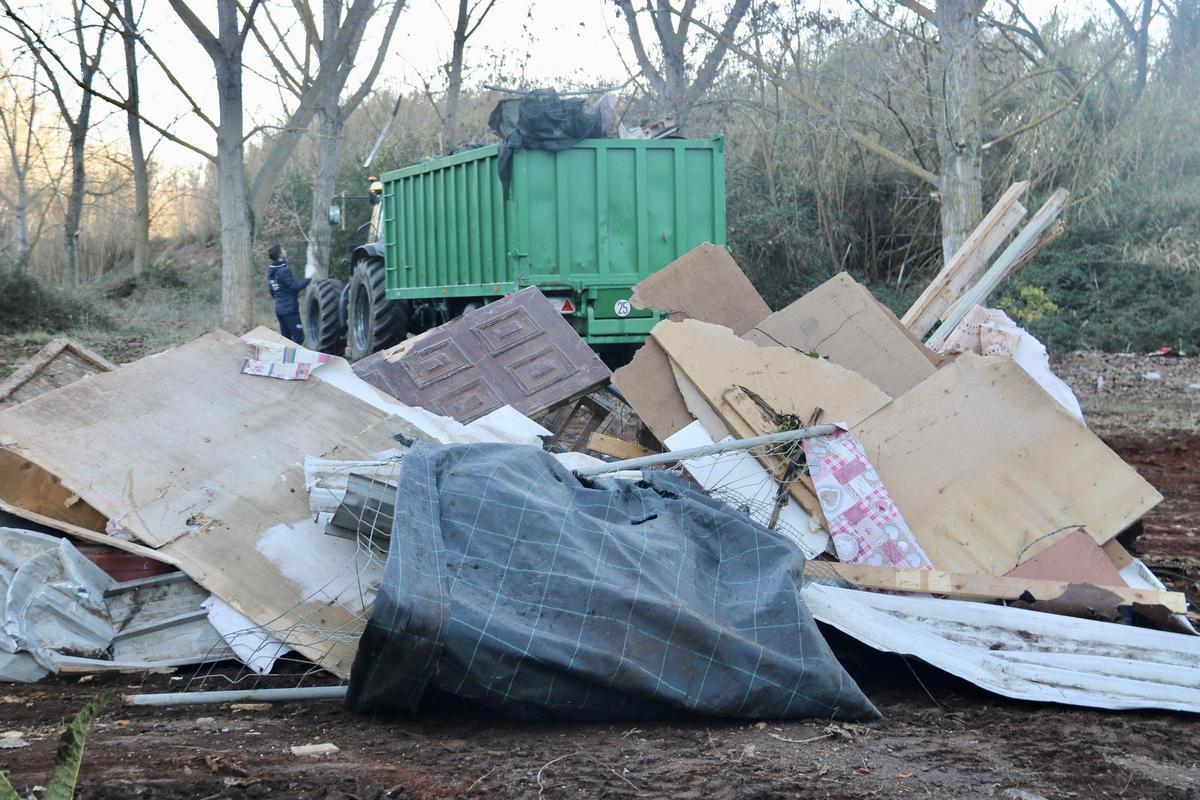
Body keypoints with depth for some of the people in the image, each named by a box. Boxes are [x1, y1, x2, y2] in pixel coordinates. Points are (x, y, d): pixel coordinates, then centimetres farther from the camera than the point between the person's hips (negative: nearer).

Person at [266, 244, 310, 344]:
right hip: (289, 309, -9)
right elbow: (295, 286, -19)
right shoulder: (283, 271, -19)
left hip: (279, 308, 9)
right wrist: (308, 278, -9)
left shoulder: (270, 271, 10)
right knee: (298, 337, -8)